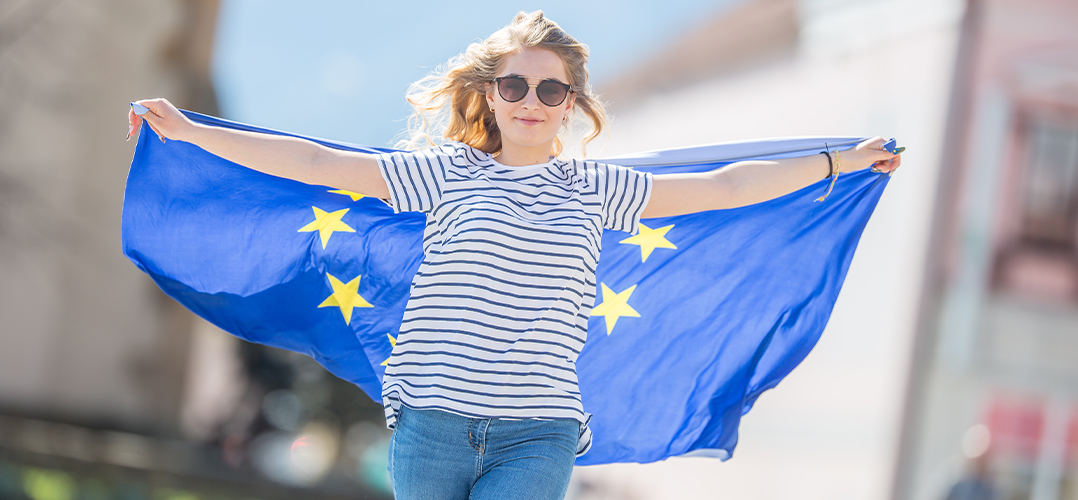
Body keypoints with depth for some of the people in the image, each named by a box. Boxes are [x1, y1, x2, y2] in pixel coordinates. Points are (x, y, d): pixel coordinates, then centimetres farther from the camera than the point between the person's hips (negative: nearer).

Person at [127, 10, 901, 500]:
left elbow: (724, 186, 15)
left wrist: (843, 162, 17)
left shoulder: (594, 190, 11)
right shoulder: (448, 173, 5)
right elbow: (316, 162, 4)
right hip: (432, 426, 0)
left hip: (538, 438, 0)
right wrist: (188, 132, 2)